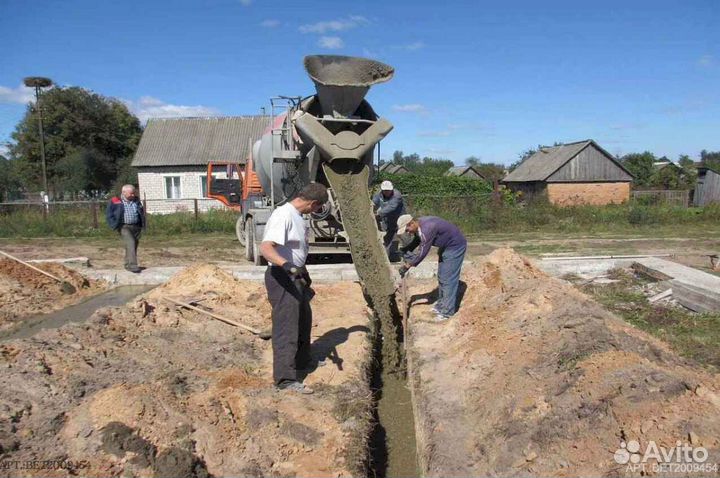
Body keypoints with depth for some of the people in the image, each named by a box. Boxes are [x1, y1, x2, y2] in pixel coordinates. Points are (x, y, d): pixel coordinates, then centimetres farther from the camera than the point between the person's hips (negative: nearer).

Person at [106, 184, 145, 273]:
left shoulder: (136, 201, 12)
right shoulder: (115, 201, -2)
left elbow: (142, 213, 22)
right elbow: (109, 214, 2)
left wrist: (142, 225, 13)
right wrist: (115, 225, -7)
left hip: (136, 227, 5)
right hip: (124, 227, -5)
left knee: (134, 246, 9)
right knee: (130, 244, -21)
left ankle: (128, 264, 26)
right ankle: (132, 265, -25)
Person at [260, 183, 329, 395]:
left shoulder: (298, 215, 10)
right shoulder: (283, 215, -22)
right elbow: (265, 248, -34)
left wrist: (304, 273, 28)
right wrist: (286, 265, -48)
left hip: (296, 276, 11)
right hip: (281, 276, -11)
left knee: (303, 319, 23)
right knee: (286, 327, -6)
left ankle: (302, 360, 41)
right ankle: (285, 378, 2)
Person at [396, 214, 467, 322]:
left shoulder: (427, 228, -32)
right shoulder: (420, 224, -4)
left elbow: (422, 252, -27)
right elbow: (417, 241, 14)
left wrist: (408, 265, -19)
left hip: (455, 246, -10)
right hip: (446, 246, 10)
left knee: (448, 279, -8)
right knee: (441, 277, 15)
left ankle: (447, 312, -2)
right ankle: (442, 304, 28)